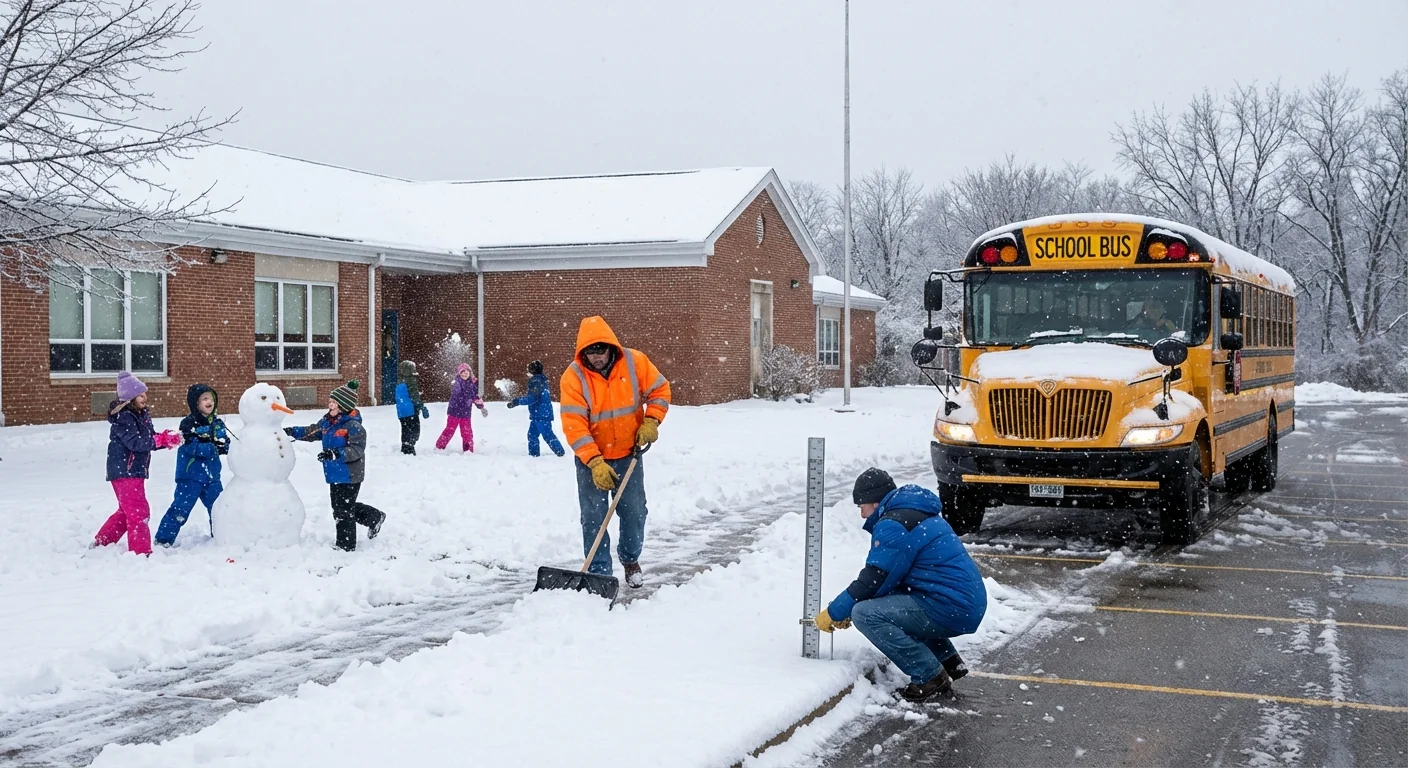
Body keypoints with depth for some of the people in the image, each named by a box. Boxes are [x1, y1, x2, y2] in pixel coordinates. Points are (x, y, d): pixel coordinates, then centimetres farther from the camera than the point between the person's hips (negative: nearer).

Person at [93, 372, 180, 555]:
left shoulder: (143, 415, 11)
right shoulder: (124, 418, -17)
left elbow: (151, 440, 9)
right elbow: (136, 443, -26)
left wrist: (168, 439, -10)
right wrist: (163, 440, -29)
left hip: (134, 471, 10)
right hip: (124, 471, -10)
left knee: (127, 511, 20)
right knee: (139, 512, -9)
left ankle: (101, 542, 32)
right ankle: (141, 551, -7)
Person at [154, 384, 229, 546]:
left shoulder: (217, 422, 6)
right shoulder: (189, 423, -11)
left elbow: (226, 442, 3)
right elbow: (192, 447, -21)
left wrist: (224, 446, -20)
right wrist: (214, 448, -26)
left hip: (211, 475, 6)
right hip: (191, 475, -5)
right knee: (180, 508, -6)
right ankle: (163, 539, 4)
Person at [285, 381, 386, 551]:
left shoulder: (353, 425, -19)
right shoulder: (327, 422, 6)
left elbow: (357, 449, -27)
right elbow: (310, 432, 19)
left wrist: (335, 453, -37)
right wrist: (292, 431, 8)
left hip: (349, 476, -9)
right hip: (335, 474, 9)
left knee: (343, 511, 1)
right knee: (339, 507, 22)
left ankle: (346, 545, 16)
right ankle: (374, 517, 37)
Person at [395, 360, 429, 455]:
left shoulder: (399, 382, 15)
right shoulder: (410, 381, -12)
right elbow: (415, 397, -16)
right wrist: (422, 407, -13)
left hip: (401, 412, 8)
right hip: (411, 411, -8)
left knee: (405, 432, 16)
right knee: (414, 431, -4)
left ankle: (405, 450, 19)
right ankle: (409, 450, -10)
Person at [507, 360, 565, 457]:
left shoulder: (536, 381, -16)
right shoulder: (542, 380, 14)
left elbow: (532, 398, -24)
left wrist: (517, 401, -23)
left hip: (541, 415, -10)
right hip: (538, 414, 10)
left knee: (547, 435, -7)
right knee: (532, 434, 13)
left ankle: (560, 452, -4)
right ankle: (533, 453, 18)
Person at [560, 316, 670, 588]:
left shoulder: (635, 362, -12)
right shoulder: (573, 376, -19)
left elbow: (659, 389, 2)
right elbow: (574, 425, -21)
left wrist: (650, 422, -13)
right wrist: (595, 463, -28)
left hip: (628, 454, 2)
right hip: (591, 459, -2)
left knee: (634, 512, 11)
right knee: (594, 517, -1)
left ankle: (631, 559, 34)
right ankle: (599, 573, 10)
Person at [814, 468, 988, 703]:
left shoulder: (892, 525, -11)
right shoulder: (919, 515, 21)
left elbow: (872, 581, -13)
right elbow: (889, 578, 24)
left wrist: (834, 613, 0)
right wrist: (846, 609, 19)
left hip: (950, 609, -10)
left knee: (865, 613, -14)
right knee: (889, 601, 27)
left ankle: (930, 677, -10)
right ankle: (949, 661, 21)